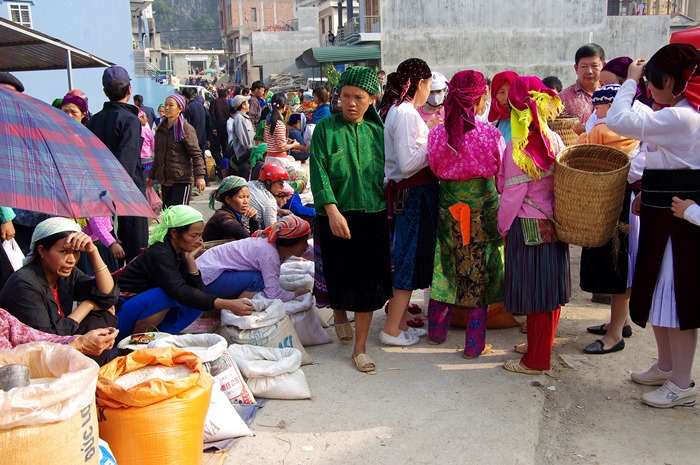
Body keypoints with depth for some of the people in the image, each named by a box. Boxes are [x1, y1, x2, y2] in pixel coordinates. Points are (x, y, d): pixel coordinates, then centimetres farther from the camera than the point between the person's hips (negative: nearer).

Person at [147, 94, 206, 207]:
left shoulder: (186, 129, -5)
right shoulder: (161, 129, 14)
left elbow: (196, 154, -11)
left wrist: (200, 176, -21)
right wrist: (152, 176, 23)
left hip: (182, 180, -6)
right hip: (165, 180, 6)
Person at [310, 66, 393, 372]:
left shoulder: (377, 130, 7)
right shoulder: (326, 128, -2)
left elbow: (386, 172, 12)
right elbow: (318, 173, -10)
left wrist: (389, 206, 8)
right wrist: (332, 211, -20)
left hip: (373, 217, 2)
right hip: (337, 217, -2)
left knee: (369, 281, 1)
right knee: (340, 276, 9)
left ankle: (360, 348, 12)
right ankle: (339, 314, 43)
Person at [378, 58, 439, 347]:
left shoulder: (395, 109, 11)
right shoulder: (406, 113, -18)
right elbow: (408, 163, -24)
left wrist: (428, 130, 14)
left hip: (406, 193, 10)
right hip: (414, 193, -10)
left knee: (409, 257, 16)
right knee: (412, 257, -1)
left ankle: (401, 322, 27)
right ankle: (392, 330, 8)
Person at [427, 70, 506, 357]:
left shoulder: (437, 135, -5)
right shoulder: (491, 134, -13)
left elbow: (435, 172, 5)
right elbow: (502, 179, -5)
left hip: (448, 212, 3)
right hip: (484, 212, -3)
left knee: (445, 271, 18)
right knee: (479, 278, 8)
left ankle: (436, 332, 33)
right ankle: (474, 344, 17)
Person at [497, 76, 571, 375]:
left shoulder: (517, 148, -17)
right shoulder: (554, 140, -2)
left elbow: (512, 194, -15)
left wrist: (502, 226, -3)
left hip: (527, 227, -6)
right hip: (553, 224, 6)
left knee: (533, 292, 3)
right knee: (549, 288, 16)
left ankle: (535, 360, 14)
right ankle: (541, 345, 34)